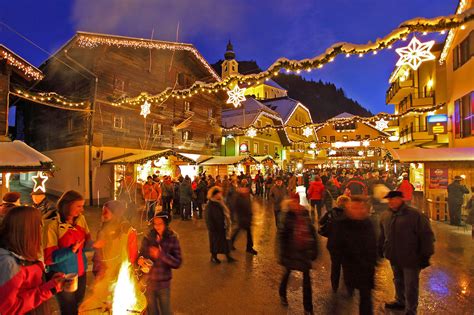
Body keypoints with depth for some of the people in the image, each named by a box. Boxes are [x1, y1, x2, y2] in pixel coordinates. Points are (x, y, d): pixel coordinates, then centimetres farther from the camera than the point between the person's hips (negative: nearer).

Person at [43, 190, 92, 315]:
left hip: (81, 272, 5)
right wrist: (72, 250, -31)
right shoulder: (53, 225, -20)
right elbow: (49, 258, -19)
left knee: (77, 304, 26)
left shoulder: (81, 219, -4)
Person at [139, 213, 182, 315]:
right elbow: (141, 254, 4)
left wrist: (161, 254, -27)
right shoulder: (148, 238, -7)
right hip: (148, 283, 2)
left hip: (163, 284, -2)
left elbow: (177, 263, -16)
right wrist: (140, 259, -18)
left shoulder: (172, 239, -13)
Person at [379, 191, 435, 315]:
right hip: (394, 258, 6)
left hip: (411, 258, -6)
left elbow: (426, 235, -14)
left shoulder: (415, 215, -18)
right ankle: (400, 301, 44)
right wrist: (381, 249, 18)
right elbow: (382, 234, 14)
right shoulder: (385, 215, 1)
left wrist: (426, 255, -14)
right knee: (398, 281, 23)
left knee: (410, 286, 6)